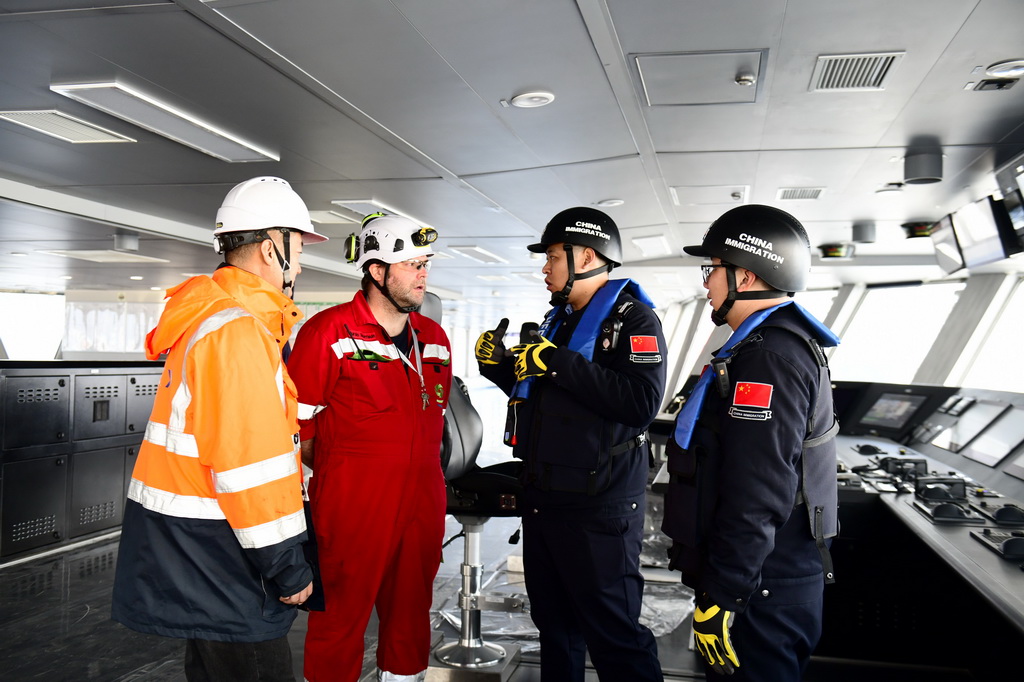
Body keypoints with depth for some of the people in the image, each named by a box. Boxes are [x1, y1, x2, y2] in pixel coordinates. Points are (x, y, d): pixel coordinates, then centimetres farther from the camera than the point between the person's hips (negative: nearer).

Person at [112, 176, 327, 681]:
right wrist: (288, 566, -18)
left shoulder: (206, 314, 13)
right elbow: (251, 464, -24)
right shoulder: (237, 331, -21)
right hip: (208, 551, -10)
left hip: (188, 545, 10)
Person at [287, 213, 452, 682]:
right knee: (341, 621, 7)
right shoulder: (328, 332, -10)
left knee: (411, 616, 18)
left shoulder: (434, 338, 10)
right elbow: (296, 421, -8)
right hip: (352, 507, -6)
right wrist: (337, 477, -2)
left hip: (422, 504, 6)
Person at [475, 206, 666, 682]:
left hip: (599, 509, -8)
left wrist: (558, 362, -26)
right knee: (554, 624, 21)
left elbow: (641, 402, -27)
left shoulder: (633, 320, -11)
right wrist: (500, 365, 7)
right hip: (542, 500, 9)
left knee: (613, 634, -1)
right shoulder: (559, 320, 15)